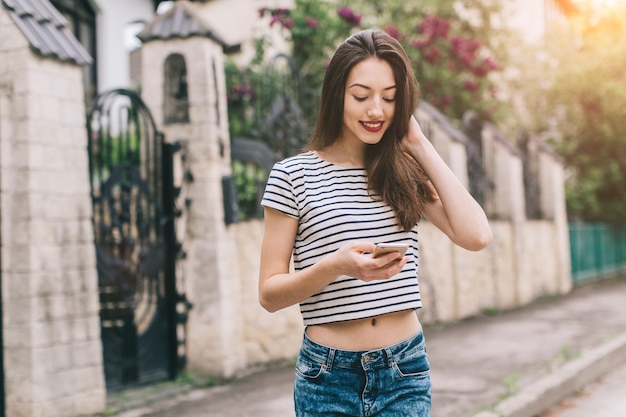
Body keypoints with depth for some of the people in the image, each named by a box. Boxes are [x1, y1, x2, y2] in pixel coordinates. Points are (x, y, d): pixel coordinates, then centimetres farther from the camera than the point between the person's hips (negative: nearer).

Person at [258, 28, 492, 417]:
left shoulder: (404, 171, 5)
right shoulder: (293, 176, -5)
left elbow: (477, 235, -10)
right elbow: (270, 293, -5)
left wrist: (419, 144, -6)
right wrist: (336, 265, -23)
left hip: (406, 371, 3)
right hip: (329, 375, -2)